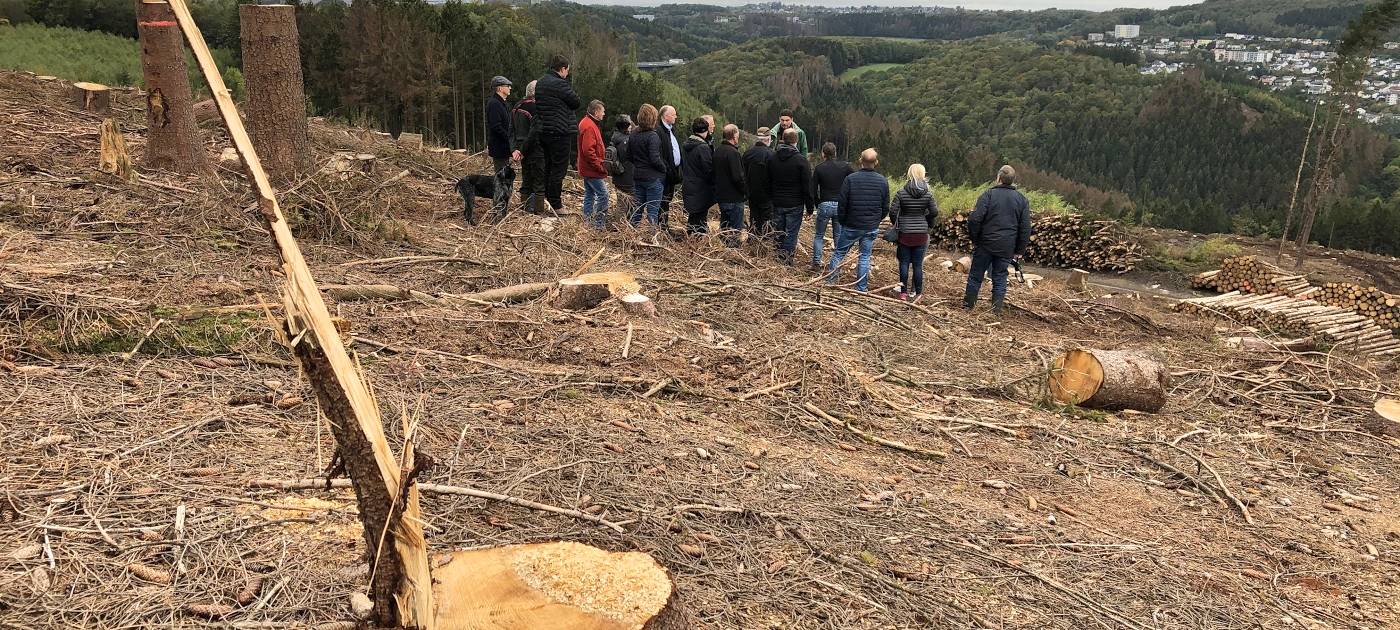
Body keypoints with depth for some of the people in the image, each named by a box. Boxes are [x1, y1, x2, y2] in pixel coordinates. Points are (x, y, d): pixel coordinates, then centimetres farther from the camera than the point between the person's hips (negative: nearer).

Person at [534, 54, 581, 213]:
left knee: (548, 167, 17)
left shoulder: (540, 82, 12)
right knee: (559, 169, -3)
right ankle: (556, 205, -1)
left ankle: (546, 200, 24)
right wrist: (569, 85, 5)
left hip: (543, 132, 9)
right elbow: (576, 103, -10)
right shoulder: (559, 84, -16)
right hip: (560, 132, -9)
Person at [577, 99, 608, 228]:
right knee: (603, 194, -10)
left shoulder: (587, 122, 14)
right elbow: (588, 151, -25)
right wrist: (600, 167, -20)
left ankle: (588, 222, 20)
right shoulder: (589, 126, -19)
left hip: (587, 169, 11)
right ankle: (599, 224, -10)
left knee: (590, 194, 14)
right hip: (593, 169, -11)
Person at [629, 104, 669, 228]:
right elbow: (655, 159, -21)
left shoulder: (633, 134, 3)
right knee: (653, 211, 0)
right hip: (653, 177, -7)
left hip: (637, 176, 7)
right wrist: (664, 169, -6)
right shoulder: (653, 135, -18)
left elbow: (628, 154, 10)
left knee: (638, 207, 17)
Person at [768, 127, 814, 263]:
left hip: (777, 203, 5)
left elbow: (768, 182, 12)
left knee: (778, 232, 14)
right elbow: (807, 186, -10)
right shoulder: (801, 160, -13)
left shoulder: (773, 158, 3)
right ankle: (787, 259, 3)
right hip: (794, 205, -4)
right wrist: (809, 206, -3)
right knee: (791, 234, 1)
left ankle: (780, 256, 21)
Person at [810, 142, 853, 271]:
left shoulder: (819, 168, -2)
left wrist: (817, 205, 10)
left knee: (819, 235, 11)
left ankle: (816, 263, 3)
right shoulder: (845, 166, 2)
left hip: (824, 205, -1)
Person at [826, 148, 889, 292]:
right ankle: (861, 288, 13)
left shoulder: (850, 179, -13)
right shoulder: (883, 181, -3)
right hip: (872, 228, 2)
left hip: (851, 226, -2)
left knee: (839, 253, 12)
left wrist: (842, 221, 6)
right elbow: (886, 207, 4)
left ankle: (829, 281, 17)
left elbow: (841, 203, -10)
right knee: (865, 257, 10)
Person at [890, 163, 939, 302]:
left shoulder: (901, 193, -8)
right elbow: (934, 212, -3)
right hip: (921, 234, 1)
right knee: (918, 265, 7)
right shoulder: (928, 194, -4)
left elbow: (893, 211, -8)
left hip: (904, 233, -1)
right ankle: (916, 293, 12)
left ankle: (903, 292, 11)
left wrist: (895, 224, 11)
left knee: (904, 263, 8)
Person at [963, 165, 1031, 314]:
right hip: (1007, 248, 2)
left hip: (985, 244, -2)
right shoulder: (1022, 199, 5)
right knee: (1000, 278, 9)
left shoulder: (989, 194, -6)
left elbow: (974, 219, -14)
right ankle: (997, 309, 9)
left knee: (976, 275, 9)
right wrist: (1020, 250, 9)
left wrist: (974, 239, -2)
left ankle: (968, 305, 18)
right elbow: (1026, 228, 4)